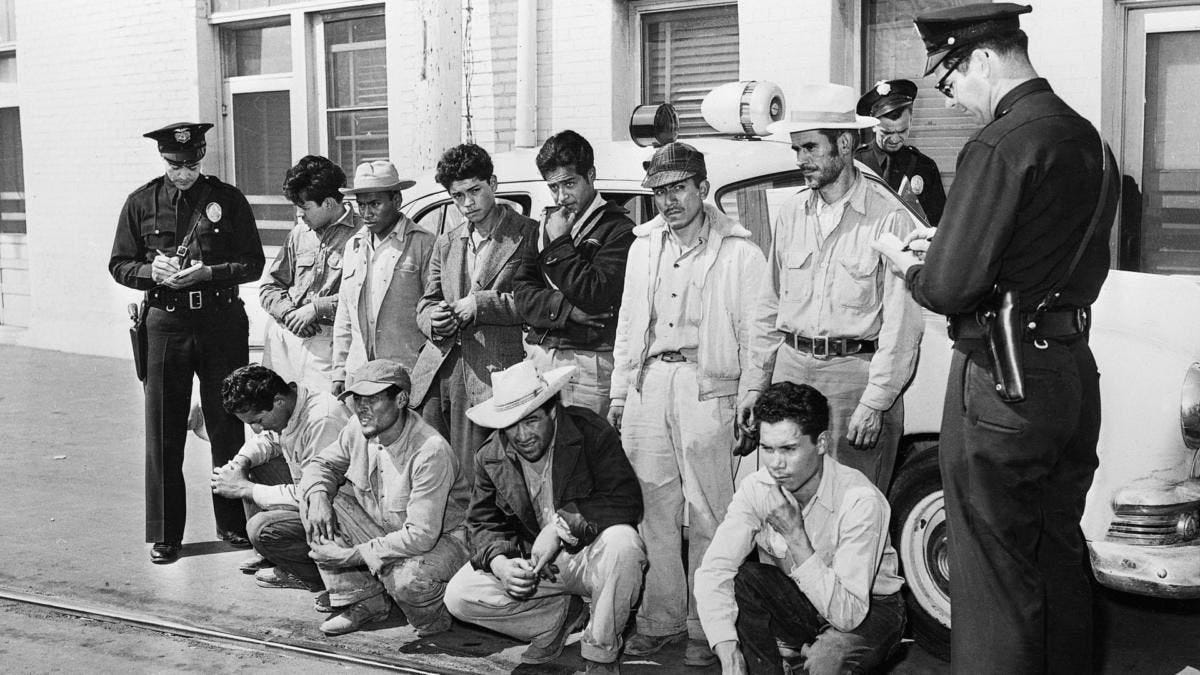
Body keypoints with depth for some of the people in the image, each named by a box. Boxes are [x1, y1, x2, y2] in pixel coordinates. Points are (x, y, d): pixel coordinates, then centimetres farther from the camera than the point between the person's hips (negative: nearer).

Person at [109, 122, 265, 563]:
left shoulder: (228, 200, 2)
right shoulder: (141, 203, 6)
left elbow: (253, 263, 2)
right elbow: (119, 265, 9)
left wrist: (209, 272, -14)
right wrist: (151, 270, -12)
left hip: (222, 323, 0)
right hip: (165, 323, 1)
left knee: (227, 426, 8)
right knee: (163, 432, 3)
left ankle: (233, 523, 21)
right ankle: (165, 534, 13)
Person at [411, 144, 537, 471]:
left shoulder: (529, 235, 0)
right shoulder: (446, 243, 20)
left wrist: (480, 304, -12)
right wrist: (433, 320, 0)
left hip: (488, 373, -5)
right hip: (438, 369, 6)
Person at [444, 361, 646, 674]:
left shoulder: (593, 433, -16)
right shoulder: (490, 457, -3)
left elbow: (626, 500, -23)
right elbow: (484, 523, 0)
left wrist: (562, 525, -31)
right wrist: (500, 564, -22)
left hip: (589, 555, -4)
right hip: (529, 561, 4)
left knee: (622, 542, -38)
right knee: (458, 595, -13)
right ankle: (561, 614, 8)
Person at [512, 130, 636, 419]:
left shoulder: (618, 228, -4)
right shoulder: (547, 223, 16)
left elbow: (594, 296, -14)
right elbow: (522, 292, 9)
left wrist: (559, 243, -8)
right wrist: (565, 309, -8)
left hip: (587, 362, -5)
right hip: (540, 358, 5)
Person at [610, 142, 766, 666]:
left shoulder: (738, 252, 0)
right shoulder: (643, 246, 15)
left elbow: (753, 334, -1)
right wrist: (619, 392, 16)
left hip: (706, 387, -5)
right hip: (649, 382, 5)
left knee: (707, 516, -2)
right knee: (655, 512, 8)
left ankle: (706, 628, 8)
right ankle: (660, 619, 18)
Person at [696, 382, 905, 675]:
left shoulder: (860, 500, -30)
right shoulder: (757, 488, -16)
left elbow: (848, 614, -33)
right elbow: (712, 572, -22)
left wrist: (795, 536, -38)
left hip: (868, 610, -5)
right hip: (798, 603, 5)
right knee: (739, 579, -23)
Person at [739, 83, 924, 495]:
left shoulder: (888, 218, -8)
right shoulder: (791, 213, 11)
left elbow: (901, 322, -11)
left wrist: (875, 403, -15)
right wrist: (756, 384, 13)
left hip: (857, 372, -5)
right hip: (791, 367, 5)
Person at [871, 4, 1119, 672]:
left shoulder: (1000, 146, -17)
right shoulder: (1090, 140, 10)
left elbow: (949, 288, -22)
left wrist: (904, 261, -1)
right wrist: (947, 242, 14)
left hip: (1002, 383, -9)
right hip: (1075, 369, 9)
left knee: (997, 575, 2)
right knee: (1060, 559, 21)